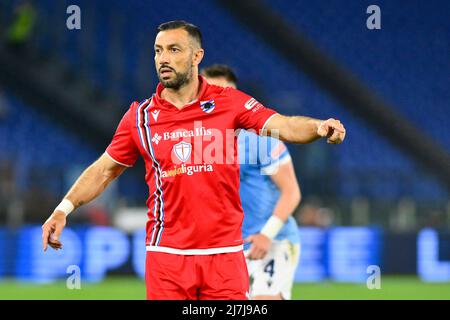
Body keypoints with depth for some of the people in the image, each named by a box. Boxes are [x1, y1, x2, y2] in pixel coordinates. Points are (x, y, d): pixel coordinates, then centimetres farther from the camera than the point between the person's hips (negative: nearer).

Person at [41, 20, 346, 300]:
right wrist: (64, 209, 4)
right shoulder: (141, 116, 5)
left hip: (225, 252, -1)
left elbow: (284, 125, -11)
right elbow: (104, 170, 15)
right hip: (167, 252, 1)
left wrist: (319, 127, -32)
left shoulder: (230, 102, 1)